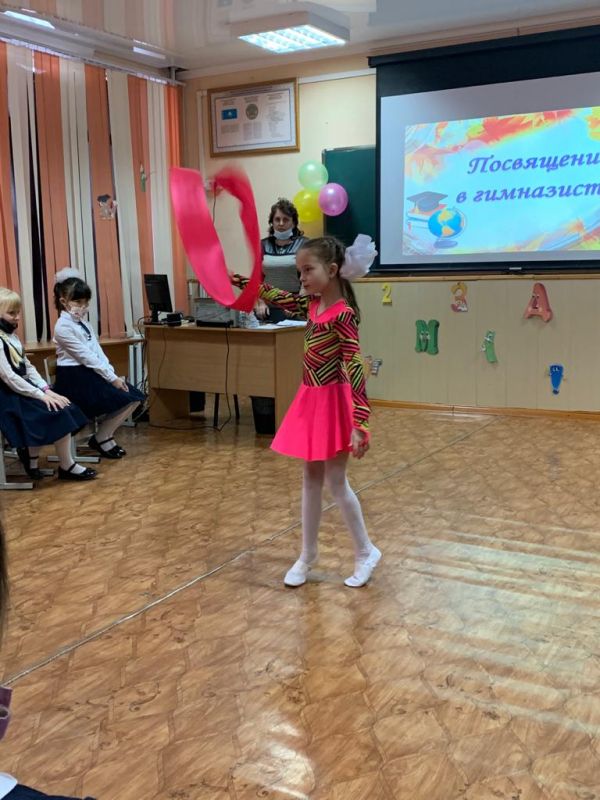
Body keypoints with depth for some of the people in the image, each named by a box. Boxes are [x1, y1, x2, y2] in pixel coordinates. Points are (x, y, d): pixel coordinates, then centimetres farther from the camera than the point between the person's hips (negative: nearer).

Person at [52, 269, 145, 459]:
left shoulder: (84, 325, 14)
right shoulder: (63, 327, -14)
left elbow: (98, 353, 6)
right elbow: (86, 356, -18)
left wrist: (114, 375, -7)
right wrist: (112, 378, -18)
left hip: (91, 373, 9)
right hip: (74, 378, -9)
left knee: (134, 397, -3)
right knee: (120, 400, -18)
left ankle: (105, 436, 8)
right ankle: (101, 439, 1)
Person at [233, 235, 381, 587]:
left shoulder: (343, 315, -20)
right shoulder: (312, 304, 5)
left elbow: (355, 369, -25)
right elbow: (278, 296, 23)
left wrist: (359, 423, -30)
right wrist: (240, 280, 23)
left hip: (333, 402, -8)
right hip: (310, 400, 8)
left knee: (335, 481, 1)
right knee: (312, 478, 14)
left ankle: (366, 552, 19)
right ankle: (308, 555, 25)